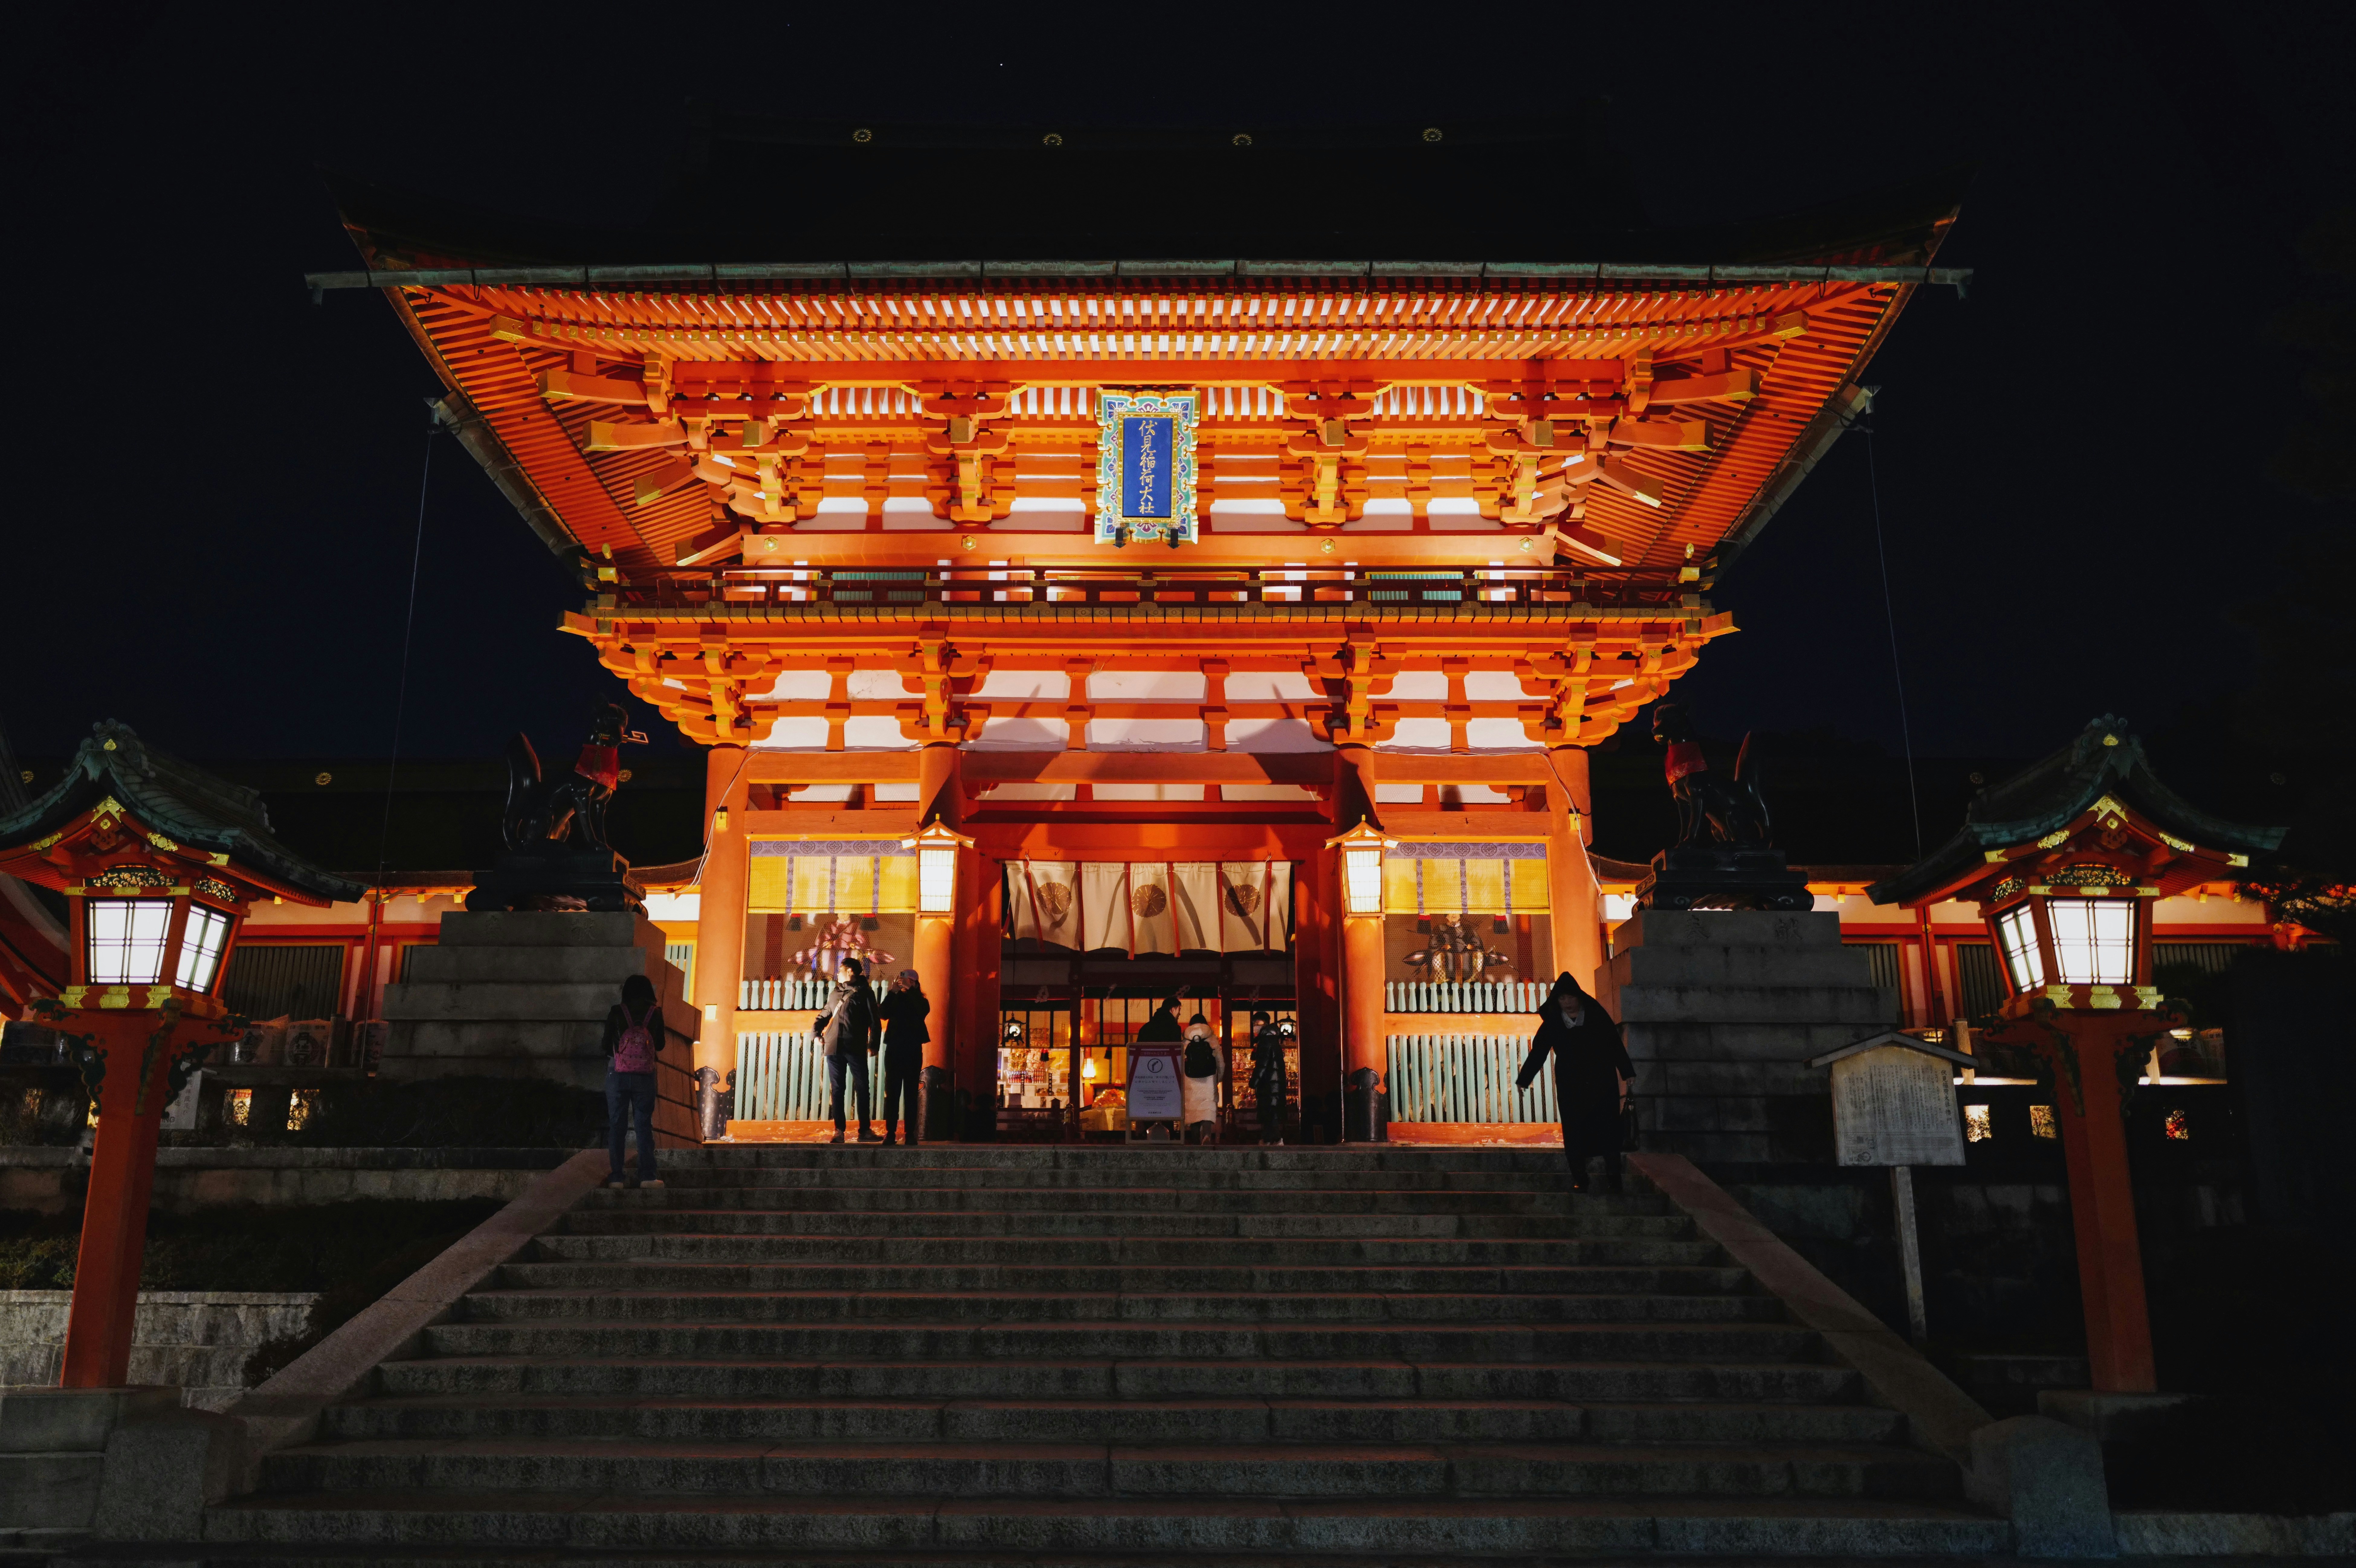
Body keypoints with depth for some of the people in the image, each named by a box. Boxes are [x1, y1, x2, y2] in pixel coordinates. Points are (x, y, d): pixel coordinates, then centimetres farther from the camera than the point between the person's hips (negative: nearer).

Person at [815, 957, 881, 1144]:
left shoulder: (865, 992, 4)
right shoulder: (835, 993, 19)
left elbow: (874, 1021, 0)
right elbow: (824, 1017, 26)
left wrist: (873, 1044, -6)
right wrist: (817, 1033, 10)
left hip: (856, 1048, -4)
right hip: (834, 1047, 4)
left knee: (863, 1088, -2)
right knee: (837, 1090, 2)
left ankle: (865, 1131, 2)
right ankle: (839, 1131, 5)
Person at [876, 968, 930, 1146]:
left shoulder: (921, 1001, 5)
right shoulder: (895, 1000, 8)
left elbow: (923, 1011, -18)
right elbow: (883, 1014, -10)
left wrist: (909, 989, -22)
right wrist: (893, 992, -17)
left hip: (913, 1052, -1)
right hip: (894, 1051, 1)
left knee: (911, 1094, 0)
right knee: (891, 1093, 0)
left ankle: (911, 1134, 1)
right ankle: (890, 1132, 2)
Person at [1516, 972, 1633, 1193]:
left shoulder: (1597, 1017, -4)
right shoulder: (1552, 1023, 0)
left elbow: (1616, 1046, -4)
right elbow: (1538, 1051, 2)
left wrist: (1627, 1074, -9)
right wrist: (1524, 1079, 1)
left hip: (1602, 1083, -1)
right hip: (1570, 1087, 1)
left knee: (1607, 1128, -2)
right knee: (1575, 1132, -2)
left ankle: (1613, 1176, 7)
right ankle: (1579, 1178, 5)